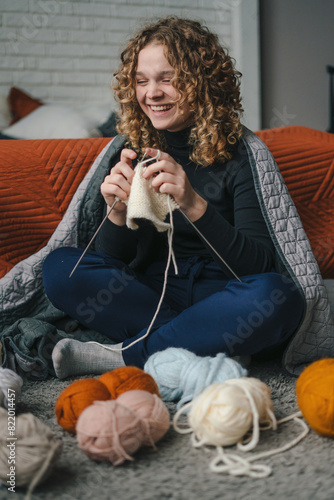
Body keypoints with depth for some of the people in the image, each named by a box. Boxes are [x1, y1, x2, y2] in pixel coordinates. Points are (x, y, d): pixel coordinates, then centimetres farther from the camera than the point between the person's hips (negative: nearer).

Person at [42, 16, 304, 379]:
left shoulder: (237, 153, -8)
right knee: (59, 266, -17)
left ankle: (124, 355, -21)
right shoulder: (132, 152, 3)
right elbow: (110, 259, 2)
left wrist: (195, 206, -32)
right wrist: (117, 213, -21)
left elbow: (258, 264, -16)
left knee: (278, 297, -34)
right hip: (149, 291, 3)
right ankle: (205, 339, -19)